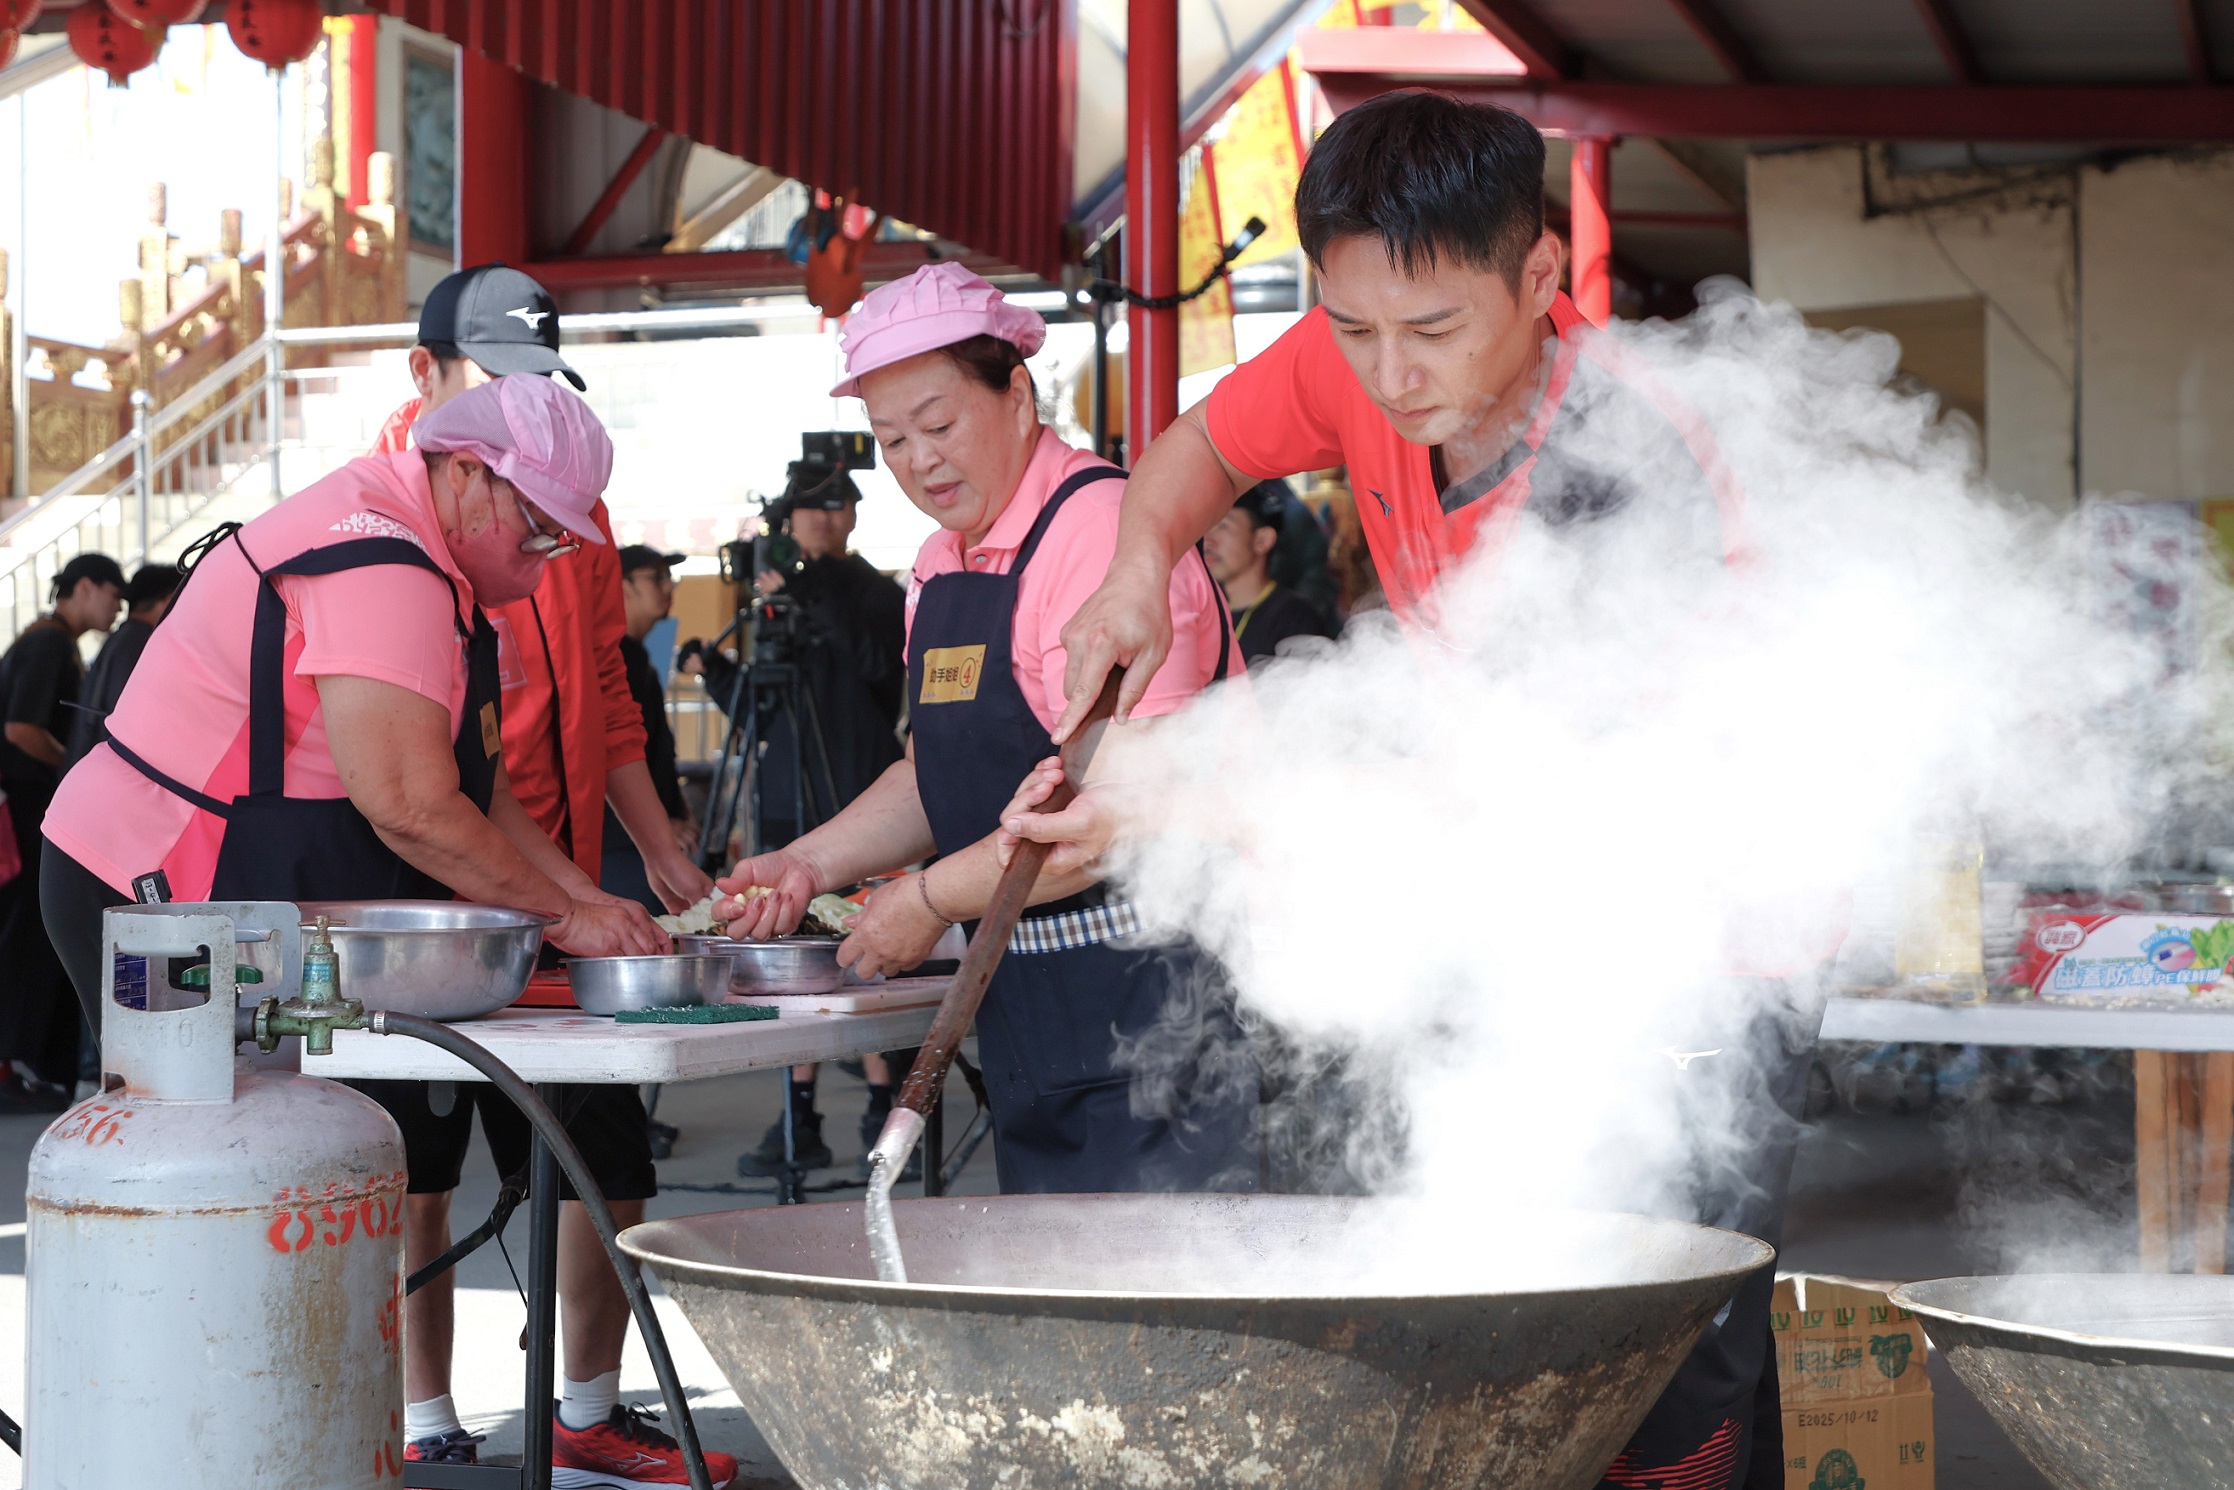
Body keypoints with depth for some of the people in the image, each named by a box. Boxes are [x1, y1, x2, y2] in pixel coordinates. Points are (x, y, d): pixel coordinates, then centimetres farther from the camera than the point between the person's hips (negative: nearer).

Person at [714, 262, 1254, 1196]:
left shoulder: (1102, 529, -16)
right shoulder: (940, 568, 14)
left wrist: (934, 897, -15)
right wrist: (812, 864, 9)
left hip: (1148, 986, -9)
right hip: (1024, 998, 9)